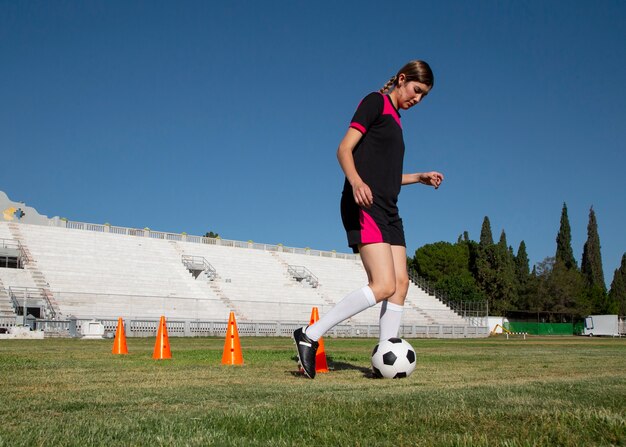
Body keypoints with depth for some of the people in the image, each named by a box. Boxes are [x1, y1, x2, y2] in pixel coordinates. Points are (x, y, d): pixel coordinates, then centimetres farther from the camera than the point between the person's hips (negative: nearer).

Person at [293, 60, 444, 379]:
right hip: (364, 206, -10)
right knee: (383, 286, -18)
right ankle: (310, 336, -11)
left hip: (388, 210, 10)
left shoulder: (395, 120, 25)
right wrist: (356, 181, -29)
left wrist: (419, 178, 20)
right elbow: (344, 150, -12)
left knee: (401, 284, 2)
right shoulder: (376, 102, 0)